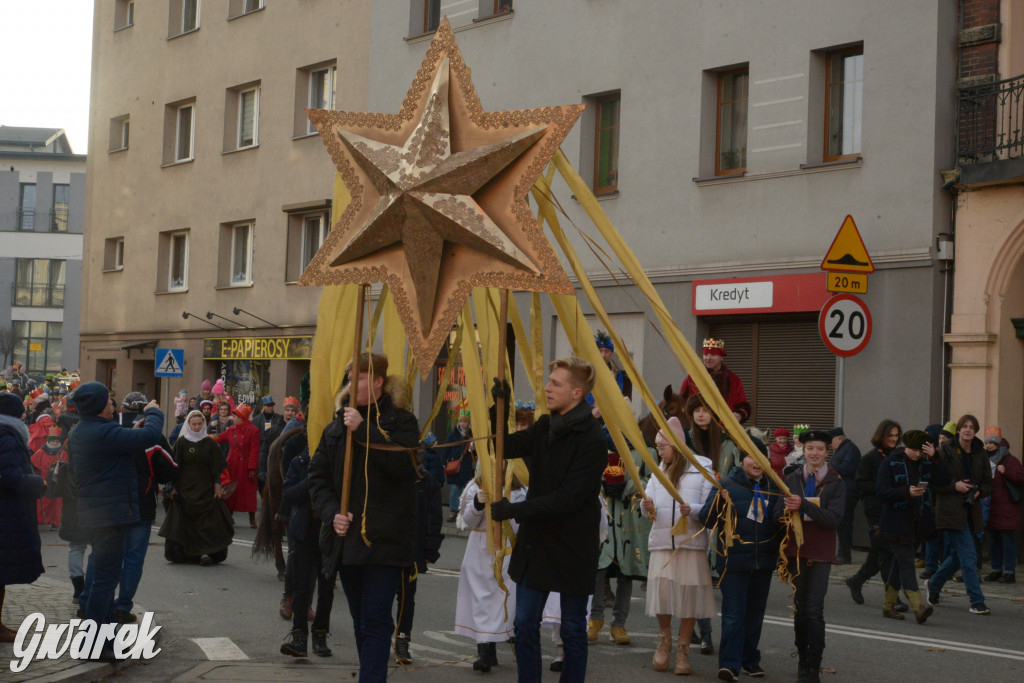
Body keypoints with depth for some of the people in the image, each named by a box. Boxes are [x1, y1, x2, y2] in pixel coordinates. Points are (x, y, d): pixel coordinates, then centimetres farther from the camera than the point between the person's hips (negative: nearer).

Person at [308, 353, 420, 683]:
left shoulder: (400, 421, -2)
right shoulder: (337, 425, 12)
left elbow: (402, 464, -19)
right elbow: (318, 476, 10)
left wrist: (363, 429, -22)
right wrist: (331, 512, -7)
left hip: (383, 540, -5)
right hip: (347, 539, 5)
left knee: (376, 619, -9)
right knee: (360, 620, 13)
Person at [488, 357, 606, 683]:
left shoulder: (591, 440, -17)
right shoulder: (545, 427, 7)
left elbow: (568, 497, -23)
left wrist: (514, 510, -22)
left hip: (572, 548, -6)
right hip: (535, 542, 7)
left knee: (573, 628, 6)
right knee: (525, 624, 6)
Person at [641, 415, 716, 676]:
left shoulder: (703, 467, 1)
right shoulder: (659, 470, 16)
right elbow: (649, 505, 10)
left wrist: (692, 510, -23)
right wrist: (647, 506, -12)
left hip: (691, 541, -3)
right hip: (661, 542, 3)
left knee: (689, 594, -2)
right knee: (661, 589, -9)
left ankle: (683, 651, 12)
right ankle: (664, 638, 17)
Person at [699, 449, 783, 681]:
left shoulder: (773, 487, 8)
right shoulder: (728, 485, -5)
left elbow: (780, 521, 13)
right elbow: (707, 519, -10)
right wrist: (717, 499, -28)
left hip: (764, 560, 4)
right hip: (734, 559, -4)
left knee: (755, 611, 12)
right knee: (733, 612, -6)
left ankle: (750, 660, 24)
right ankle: (729, 663, -6)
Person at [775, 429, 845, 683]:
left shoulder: (835, 483, -3)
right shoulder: (792, 479, 6)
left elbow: (834, 519, -15)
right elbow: (779, 514, 5)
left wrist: (803, 505, -25)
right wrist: (787, 509, -17)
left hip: (821, 553, -3)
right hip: (797, 550, 3)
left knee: (814, 609, -9)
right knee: (800, 608, 10)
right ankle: (802, 659, 23)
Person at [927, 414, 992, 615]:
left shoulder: (981, 454, 9)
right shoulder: (946, 451, -6)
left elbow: (988, 483, 14)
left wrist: (979, 492, -6)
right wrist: (954, 486, -18)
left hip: (971, 511, 6)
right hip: (951, 510, -6)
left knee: (958, 555, 13)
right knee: (968, 556, -11)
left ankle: (934, 583, 36)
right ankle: (977, 601, -8)